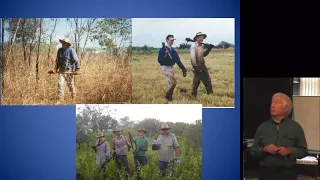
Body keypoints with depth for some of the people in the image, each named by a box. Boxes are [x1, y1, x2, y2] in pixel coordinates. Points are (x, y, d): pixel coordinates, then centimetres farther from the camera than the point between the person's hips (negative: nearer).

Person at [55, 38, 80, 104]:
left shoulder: (71, 51, -11)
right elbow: (58, 60, 19)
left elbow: (76, 60, -14)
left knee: (71, 84, 9)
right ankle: (60, 99, -6)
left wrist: (77, 69, -22)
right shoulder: (60, 50, 6)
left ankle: (73, 97, 32)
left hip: (69, 70, -4)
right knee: (60, 84, -8)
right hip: (61, 70, 4)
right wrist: (56, 68, 20)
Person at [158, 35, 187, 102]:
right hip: (165, 68, -8)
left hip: (171, 68, 8)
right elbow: (159, 60, -16)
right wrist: (165, 55, -31)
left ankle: (170, 97, 23)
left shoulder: (173, 51, 9)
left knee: (171, 83, 12)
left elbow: (178, 61, 8)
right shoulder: (163, 50, -11)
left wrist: (183, 69, 2)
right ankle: (167, 95, 3)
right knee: (174, 82, -15)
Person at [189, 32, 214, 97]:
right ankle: (193, 95, 13)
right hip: (197, 68, -9)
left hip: (203, 67, 9)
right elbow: (192, 57, -23)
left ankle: (210, 94, 21)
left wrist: (209, 49, 9)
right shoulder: (193, 46, -16)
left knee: (208, 80, 11)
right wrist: (195, 66, -25)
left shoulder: (200, 46, 11)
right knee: (196, 82, 1)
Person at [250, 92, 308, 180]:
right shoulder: (262, 127, 5)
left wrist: (289, 150, -15)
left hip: (287, 173, -1)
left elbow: (303, 151, 2)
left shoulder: (295, 127, 2)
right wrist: (265, 149, -13)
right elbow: (253, 151, 5)